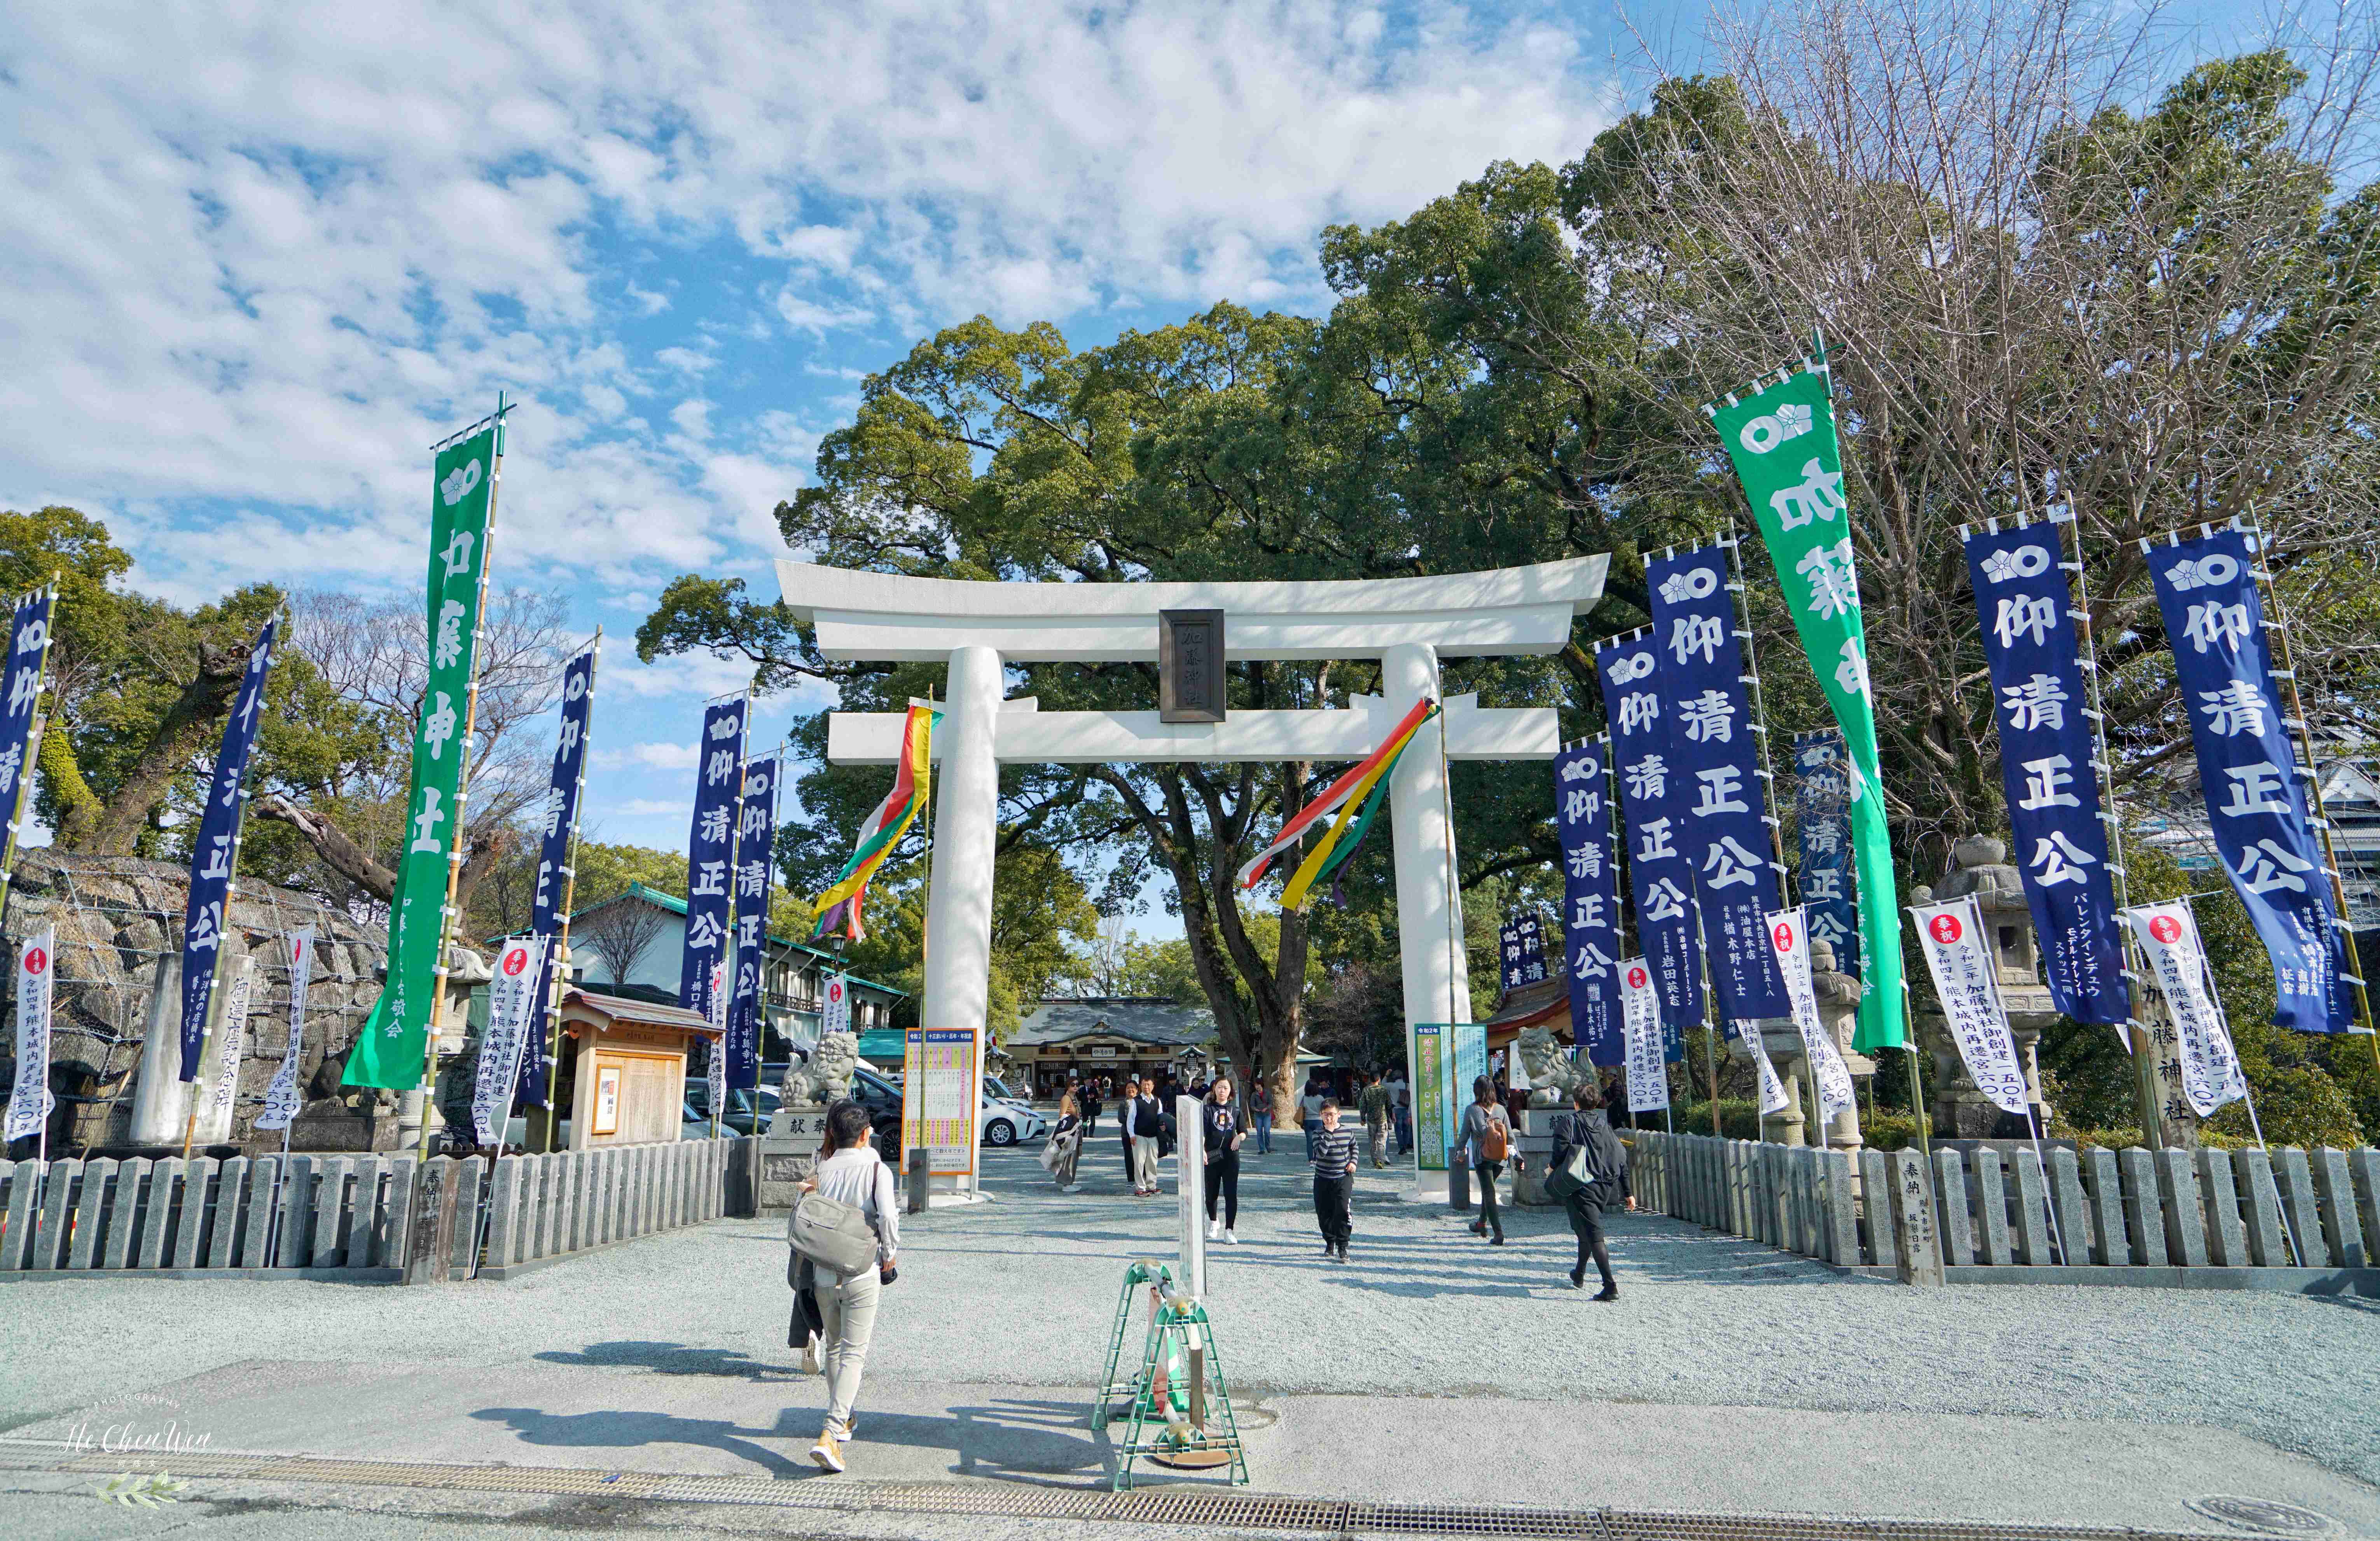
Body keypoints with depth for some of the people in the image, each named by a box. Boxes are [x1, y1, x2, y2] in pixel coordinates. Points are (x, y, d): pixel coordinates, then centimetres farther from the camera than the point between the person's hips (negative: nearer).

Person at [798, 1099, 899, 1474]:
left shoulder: (822, 1169, 2)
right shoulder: (876, 1169, -9)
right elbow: (888, 1215, -20)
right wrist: (890, 1255, -7)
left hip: (823, 1274, 4)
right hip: (862, 1274, -4)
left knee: (834, 1348, 21)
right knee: (854, 1354, 1)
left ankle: (842, 1419, 35)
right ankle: (829, 1435, -11)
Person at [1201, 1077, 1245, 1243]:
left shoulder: (1235, 1110, 9)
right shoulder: (1207, 1109, -1)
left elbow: (1244, 1131, 17)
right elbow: (1201, 1131, -15)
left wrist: (1239, 1136, -7)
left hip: (1231, 1156, 1)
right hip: (1211, 1157, -1)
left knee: (1231, 1194, -4)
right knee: (1211, 1193, 10)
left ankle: (1229, 1230, 2)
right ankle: (1213, 1222, 36)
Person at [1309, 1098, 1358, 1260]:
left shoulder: (1348, 1132, 0)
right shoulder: (1319, 1133, -6)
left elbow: (1354, 1147, 20)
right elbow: (1321, 1152, -23)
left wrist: (1353, 1162, 4)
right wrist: (1329, 1132, -24)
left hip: (1343, 1178, 0)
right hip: (1323, 1179, 1)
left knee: (1343, 1212, -11)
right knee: (1324, 1213, 9)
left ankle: (1342, 1247, -3)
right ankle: (1330, 1243, 29)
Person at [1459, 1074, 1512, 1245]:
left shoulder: (1471, 1110, -10)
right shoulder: (1501, 1109, -1)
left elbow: (1465, 1134, -2)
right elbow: (1510, 1135, 1)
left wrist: (1460, 1151, 14)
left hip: (1481, 1158, -4)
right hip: (1500, 1159, 4)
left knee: (1489, 1193, 1)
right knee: (1487, 1190, 22)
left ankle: (1499, 1233, -8)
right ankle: (1481, 1224, 36)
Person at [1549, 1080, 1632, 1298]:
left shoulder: (1568, 1121, -3)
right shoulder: (1605, 1124, 11)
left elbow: (1561, 1149, -17)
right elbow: (1621, 1157, 9)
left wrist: (1552, 1168, 3)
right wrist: (1628, 1193, 13)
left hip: (1580, 1187, -6)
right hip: (1604, 1188, 6)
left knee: (1593, 1235, -8)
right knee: (1588, 1231, 23)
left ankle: (1610, 1286, -18)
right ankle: (1579, 1277, 39)